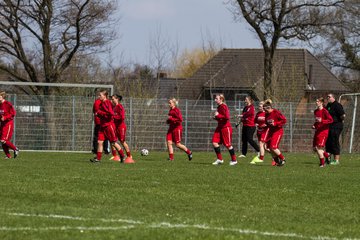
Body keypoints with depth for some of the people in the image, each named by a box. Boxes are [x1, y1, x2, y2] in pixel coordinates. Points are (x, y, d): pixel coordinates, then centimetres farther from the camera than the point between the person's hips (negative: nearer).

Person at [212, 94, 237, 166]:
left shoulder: (223, 107, -16)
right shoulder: (219, 107, 11)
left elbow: (226, 117, -25)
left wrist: (218, 115, -18)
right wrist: (216, 117, 5)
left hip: (226, 127, -9)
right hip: (220, 127, 9)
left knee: (228, 144, -1)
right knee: (215, 142, -1)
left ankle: (234, 160, 11)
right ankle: (219, 159, 7)